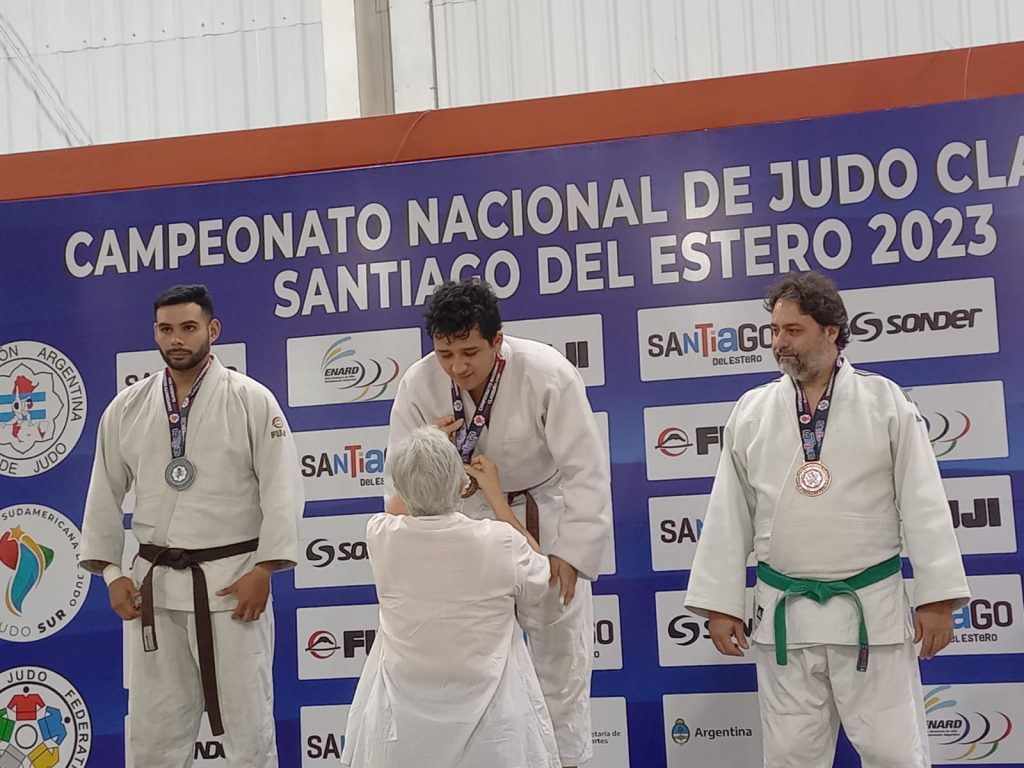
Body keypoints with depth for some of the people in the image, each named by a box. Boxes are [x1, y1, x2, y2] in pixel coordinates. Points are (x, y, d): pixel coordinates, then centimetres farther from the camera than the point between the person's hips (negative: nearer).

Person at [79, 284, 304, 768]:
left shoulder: (251, 400, -5)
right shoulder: (126, 409, 6)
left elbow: (281, 489, -8)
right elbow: (105, 494, 11)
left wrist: (263, 570, -13)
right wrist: (111, 572, 5)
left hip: (232, 581, -3)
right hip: (154, 584, 4)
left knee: (247, 720, 5)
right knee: (153, 729, 11)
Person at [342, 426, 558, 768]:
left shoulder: (380, 537, -13)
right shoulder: (499, 540, -19)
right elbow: (536, 581, 6)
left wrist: (422, 451, 23)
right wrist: (494, 492, 8)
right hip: (487, 720, -1)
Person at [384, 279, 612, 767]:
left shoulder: (547, 375, -29)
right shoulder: (419, 384, -20)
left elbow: (586, 472, -24)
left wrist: (572, 553, -26)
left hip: (545, 519, -2)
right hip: (469, 519, 2)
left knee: (560, 649, 7)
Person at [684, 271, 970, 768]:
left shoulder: (885, 402, -1)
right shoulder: (751, 412, 4)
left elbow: (923, 504, -1)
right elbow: (729, 515, 6)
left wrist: (938, 597, -4)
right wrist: (719, 603, 4)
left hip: (871, 610, -2)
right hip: (783, 614, 2)